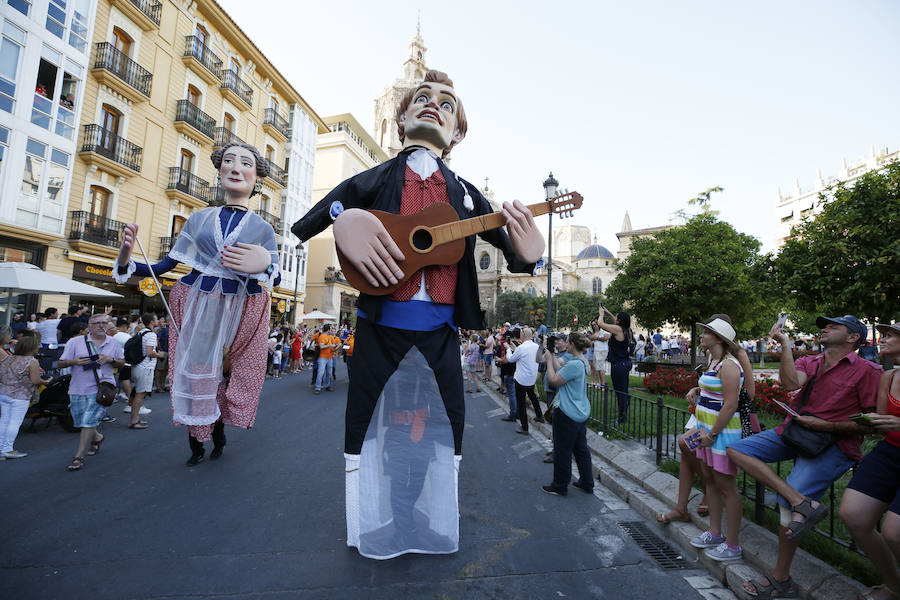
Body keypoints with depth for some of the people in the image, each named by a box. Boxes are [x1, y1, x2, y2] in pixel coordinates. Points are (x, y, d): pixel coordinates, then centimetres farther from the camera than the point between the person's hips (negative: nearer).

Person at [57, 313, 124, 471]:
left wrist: (111, 360, -9)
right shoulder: (75, 342, 4)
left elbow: (122, 364, 12)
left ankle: (78, 457, -1)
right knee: (81, 422, 14)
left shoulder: (114, 343, 7)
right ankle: (97, 437, 44)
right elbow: (61, 363, 5)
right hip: (78, 389, 2)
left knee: (89, 422, -9)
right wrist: (74, 361, -17)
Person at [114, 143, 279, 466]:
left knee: (227, 375, 4)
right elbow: (165, 265, 10)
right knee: (195, 372, 6)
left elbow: (276, 277, -7)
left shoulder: (262, 229, 4)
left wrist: (265, 265, -30)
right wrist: (126, 260, -8)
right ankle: (196, 445, 26)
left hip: (240, 311, -1)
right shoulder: (200, 218, 9)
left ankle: (218, 433, 30)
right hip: (196, 306, 2)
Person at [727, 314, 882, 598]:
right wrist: (785, 344, -11)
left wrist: (824, 425, -16)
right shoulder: (808, 362, 12)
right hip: (793, 431, 6)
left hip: (832, 444, -6)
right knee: (736, 450, -9)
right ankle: (802, 503, -18)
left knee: (787, 503, -15)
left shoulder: (867, 371, -4)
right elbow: (791, 383, -11)